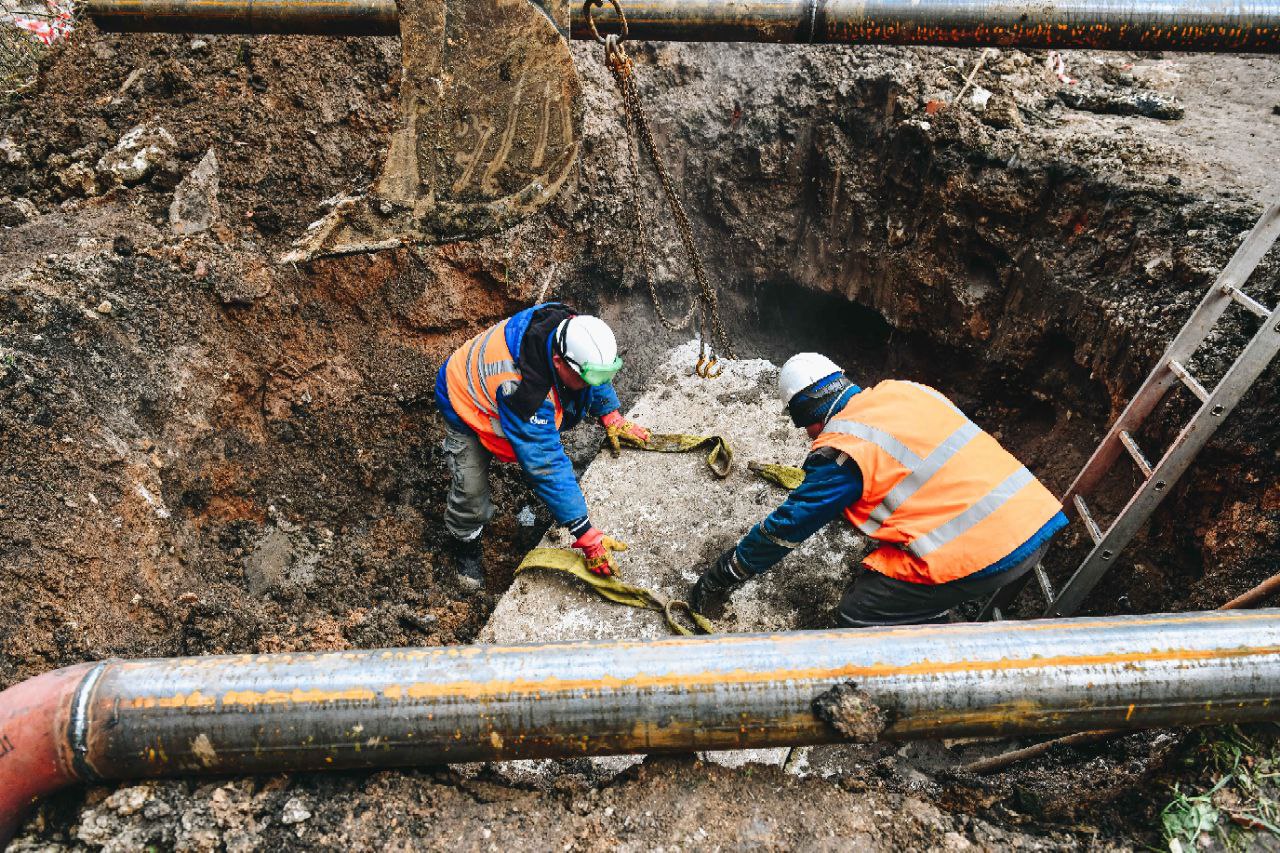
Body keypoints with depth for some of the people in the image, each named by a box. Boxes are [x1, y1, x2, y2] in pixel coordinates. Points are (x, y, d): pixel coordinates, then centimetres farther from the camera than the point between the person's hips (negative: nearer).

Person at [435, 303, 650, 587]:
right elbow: (547, 466, -42)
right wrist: (585, 534, -40)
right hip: (467, 408, -7)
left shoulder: (568, 326, -28)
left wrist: (610, 416, -1)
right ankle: (463, 540, 23)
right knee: (472, 492, -7)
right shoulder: (524, 391, -47)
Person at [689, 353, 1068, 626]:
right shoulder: (904, 389, 11)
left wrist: (724, 575, 12)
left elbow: (787, 527, -2)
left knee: (857, 618, 1)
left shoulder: (842, 450, -10)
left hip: (981, 553, -9)